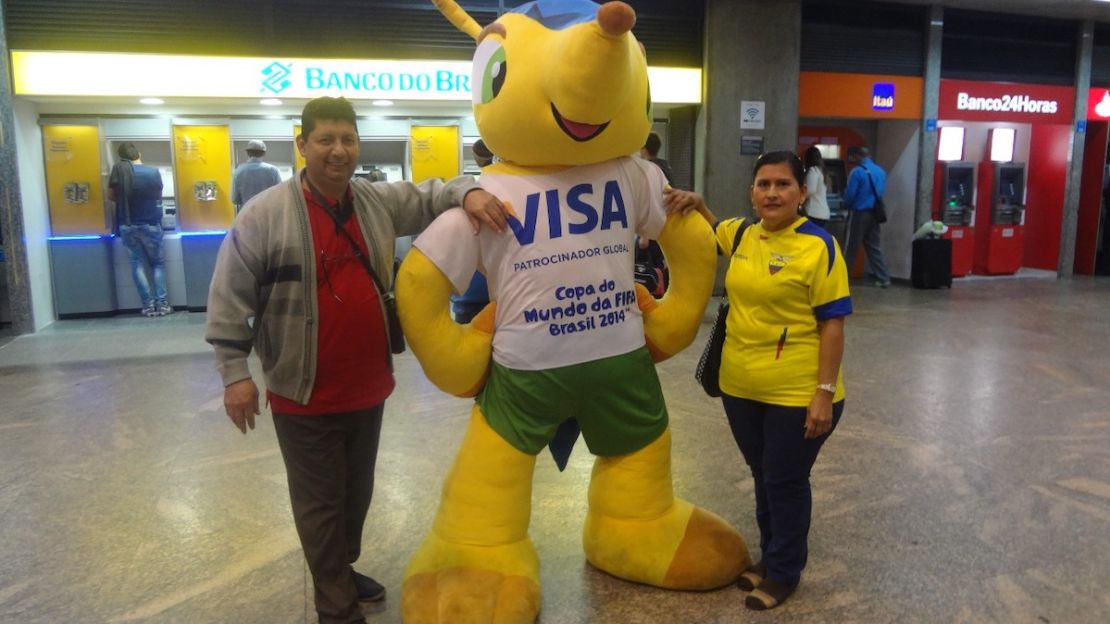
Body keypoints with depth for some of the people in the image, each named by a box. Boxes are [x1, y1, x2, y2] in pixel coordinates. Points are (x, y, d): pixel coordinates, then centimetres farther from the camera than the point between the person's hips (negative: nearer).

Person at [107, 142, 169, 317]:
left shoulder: (119, 169, -7)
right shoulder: (154, 172, -4)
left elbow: (111, 195, -1)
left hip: (128, 226, 0)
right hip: (151, 225, 0)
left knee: (137, 264, 7)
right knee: (158, 263, 12)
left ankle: (148, 305, 2)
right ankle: (162, 303, 2)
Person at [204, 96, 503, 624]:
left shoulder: (382, 202, 2)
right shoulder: (264, 215, -11)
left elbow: (433, 195, 5)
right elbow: (230, 298, -9)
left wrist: (469, 193, -19)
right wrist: (234, 371, -12)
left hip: (368, 386, 5)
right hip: (305, 395, -5)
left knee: (357, 491, 22)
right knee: (320, 501, 8)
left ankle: (341, 570, 45)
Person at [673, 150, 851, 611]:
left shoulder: (818, 246, -14)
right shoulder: (741, 234, 4)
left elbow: (832, 324, -13)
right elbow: (710, 228, 27)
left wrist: (826, 392, -17)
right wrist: (695, 204, 5)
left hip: (796, 393, -6)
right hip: (740, 387, 6)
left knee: (786, 481, 10)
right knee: (762, 475, 20)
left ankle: (785, 572, 30)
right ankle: (770, 556, 40)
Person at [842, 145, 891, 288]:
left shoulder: (857, 172, -14)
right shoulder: (881, 171, 8)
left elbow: (850, 195, -13)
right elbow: (881, 193, 12)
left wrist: (846, 207, 7)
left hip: (859, 213, -6)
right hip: (873, 214, 6)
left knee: (850, 248, 2)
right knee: (875, 247, 10)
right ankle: (884, 279, 7)